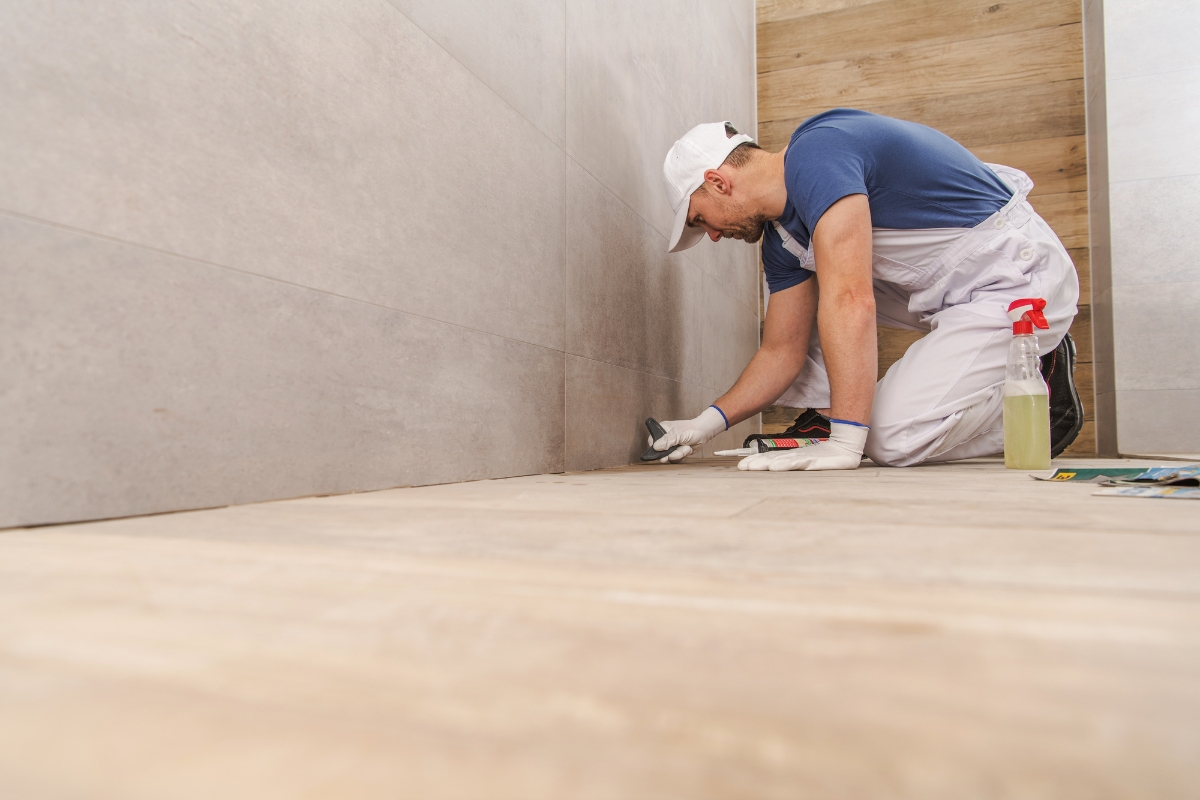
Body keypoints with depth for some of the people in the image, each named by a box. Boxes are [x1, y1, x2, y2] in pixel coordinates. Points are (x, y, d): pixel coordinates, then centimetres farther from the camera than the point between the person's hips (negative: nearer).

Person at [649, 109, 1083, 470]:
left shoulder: (816, 155, -24)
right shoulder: (781, 237, 4)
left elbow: (851, 303, -34)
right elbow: (782, 350, 8)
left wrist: (844, 444, -34)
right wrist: (709, 422, 3)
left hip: (1022, 277, -9)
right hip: (948, 286, 9)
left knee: (893, 441, -17)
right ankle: (825, 414, 6)